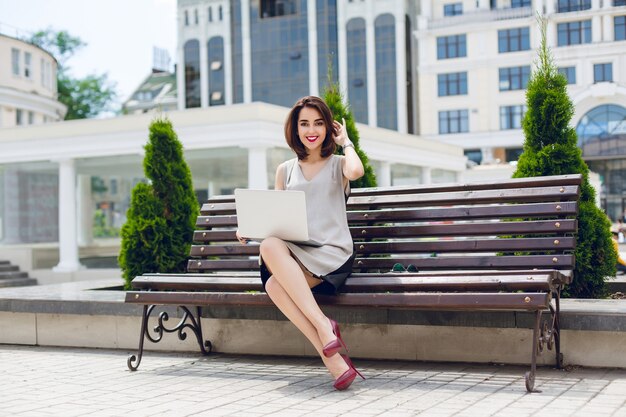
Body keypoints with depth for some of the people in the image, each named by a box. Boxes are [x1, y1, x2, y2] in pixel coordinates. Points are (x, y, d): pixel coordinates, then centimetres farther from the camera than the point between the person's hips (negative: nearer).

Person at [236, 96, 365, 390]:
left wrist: (346, 142, 5)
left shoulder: (337, 164, 12)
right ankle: (334, 360, -36)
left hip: (332, 253, -4)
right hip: (294, 255, 4)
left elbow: (356, 171, -15)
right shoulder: (285, 170, 21)